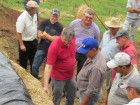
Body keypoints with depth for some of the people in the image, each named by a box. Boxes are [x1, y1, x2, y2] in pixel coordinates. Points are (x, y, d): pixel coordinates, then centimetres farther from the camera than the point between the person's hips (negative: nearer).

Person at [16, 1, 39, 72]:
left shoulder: (34, 15, -2)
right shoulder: (22, 18, -26)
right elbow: (19, 33, -23)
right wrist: (21, 45, -23)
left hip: (33, 41, 8)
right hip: (25, 42, -8)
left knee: (34, 59, 21)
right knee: (23, 61, 7)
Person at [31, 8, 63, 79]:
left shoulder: (59, 27, -8)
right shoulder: (44, 22, -4)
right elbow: (39, 35, -9)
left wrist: (45, 34, -14)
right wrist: (51, 37, -14)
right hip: (41, 48, 2)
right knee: (35, 66, 5)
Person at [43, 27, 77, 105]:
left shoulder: (73, 39, -11)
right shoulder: (54, 46, -29)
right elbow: (48, 66, -32)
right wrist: (46, 85, -37)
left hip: (71, 76, 6)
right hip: (59, 78, -6)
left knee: (71, 98, 23)